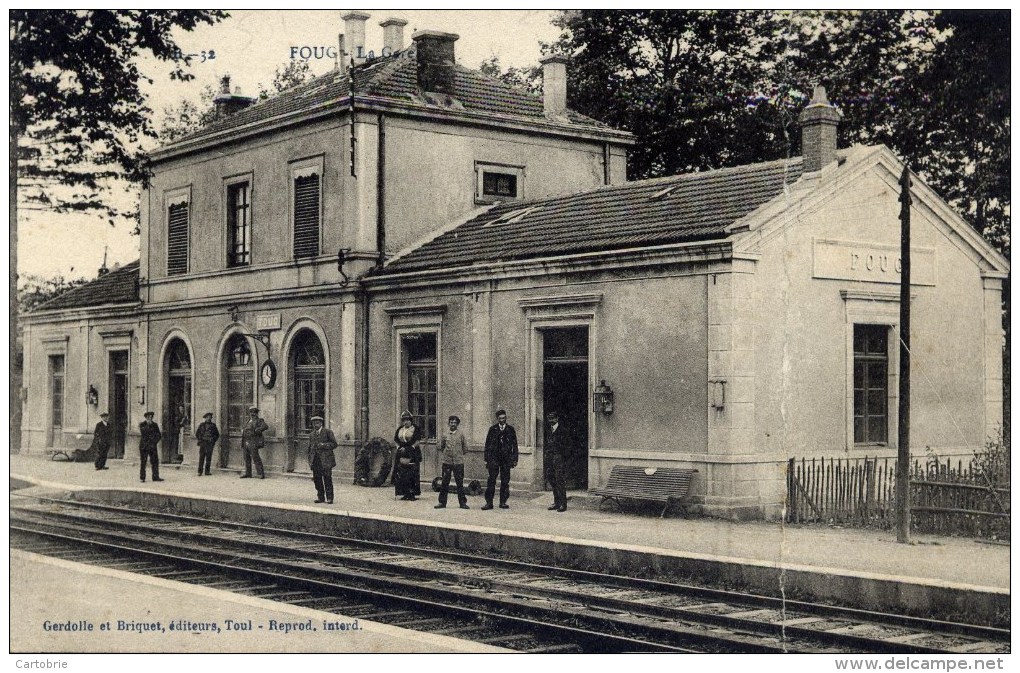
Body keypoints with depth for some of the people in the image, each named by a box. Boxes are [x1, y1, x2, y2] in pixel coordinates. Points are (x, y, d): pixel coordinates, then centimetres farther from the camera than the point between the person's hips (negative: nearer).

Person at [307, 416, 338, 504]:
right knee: (317, 479, 3)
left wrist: (323, 445, -14)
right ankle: (320, 497, 13)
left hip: (325, 460, -5)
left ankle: (329, 498, -1)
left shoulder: (328, 432, 2)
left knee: (327, 479, -5)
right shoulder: (312, 435, 17)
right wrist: (310, 461, 12)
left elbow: (334, 444, -2)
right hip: (315, 460, 5)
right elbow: (309, 448, 21)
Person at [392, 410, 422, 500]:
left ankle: (412, 493, -6)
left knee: (412, 474, -8)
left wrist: (411, 447, -14)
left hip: (412, 453, -5)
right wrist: (399, 447, 1)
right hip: (401, 453, 5)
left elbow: (418, 440, -5)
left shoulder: (415, 429, -1)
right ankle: (405, 494, 7)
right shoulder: (400, 429, 15)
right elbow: (396, 440, 17)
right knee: (401, 474, 2)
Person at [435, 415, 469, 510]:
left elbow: (465, 448, 11)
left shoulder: (461, 435, 4)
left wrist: (459, 455, 10)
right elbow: (440, 447, 19)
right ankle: (442, 502, 10)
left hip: (458, 463, -1)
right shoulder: (445, 436, 7)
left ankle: (462, 503, 7)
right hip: (447, 463, 1)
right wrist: (445, 454, 12)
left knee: (460, 483, 1)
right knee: (445, 483, 3)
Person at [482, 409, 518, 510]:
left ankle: (503, 502, 9)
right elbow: (487, 445, 7)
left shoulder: (511, 430, 9)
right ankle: (488, 502, -4)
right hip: (494, 458, -1)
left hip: (506, 458, 1)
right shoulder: (492, 430, 7)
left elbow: (514, 445, 10)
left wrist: (515, 459, 3)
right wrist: (486, 459, 1)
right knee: (491, 480, -5)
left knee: (505, 481, 1)